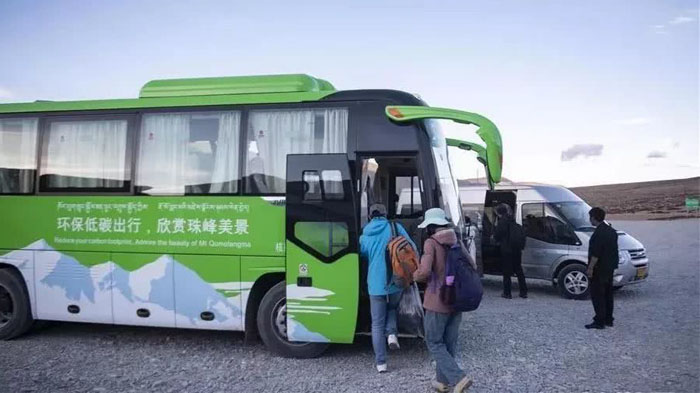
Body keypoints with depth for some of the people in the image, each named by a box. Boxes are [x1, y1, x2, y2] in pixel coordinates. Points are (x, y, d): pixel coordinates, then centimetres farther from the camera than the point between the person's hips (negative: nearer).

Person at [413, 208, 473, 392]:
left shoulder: (431, 243, -13)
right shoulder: (456, 242, 6)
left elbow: (425, 271, -23)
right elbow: (472, 267, 9)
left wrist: (415, 276, -3)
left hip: (438, 301, -7)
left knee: (434, 343, 6)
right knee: (449, 343, 16)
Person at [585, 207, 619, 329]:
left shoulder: (599, 233, -21)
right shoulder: (611, 231, 10)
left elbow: (595, 254, -24)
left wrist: (590, 268, -19)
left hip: (599, 269, -10)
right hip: (610, 267, 10)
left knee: (597, 295, -3)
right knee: (607, 294, 16)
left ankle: (599, 321, -2)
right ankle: (608, 319, 24)